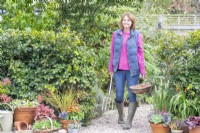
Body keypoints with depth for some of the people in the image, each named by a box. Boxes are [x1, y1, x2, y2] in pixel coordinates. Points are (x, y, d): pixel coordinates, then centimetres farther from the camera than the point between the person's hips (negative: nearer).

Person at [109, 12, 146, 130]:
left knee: (132, 95, -1)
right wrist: (111, 68, 9)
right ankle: (121, 117, 28)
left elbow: (140, 53, 1)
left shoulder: (137, 35, 1)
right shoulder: (116, 34, 6)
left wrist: (143, 70, -3)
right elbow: (113, 52, 9)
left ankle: (129, 121, 6)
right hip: (119, 70, 2)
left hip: (132, 70, -2)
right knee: (119, 95, 6)